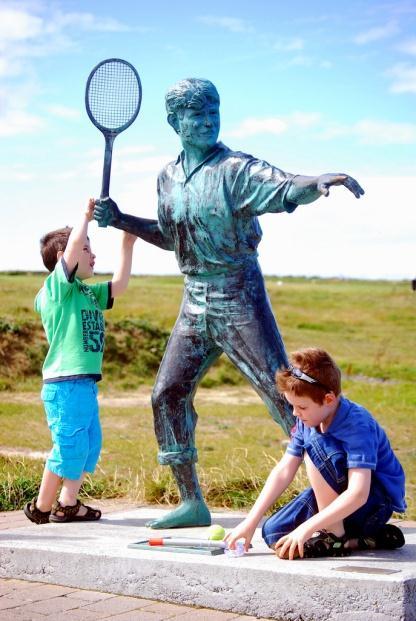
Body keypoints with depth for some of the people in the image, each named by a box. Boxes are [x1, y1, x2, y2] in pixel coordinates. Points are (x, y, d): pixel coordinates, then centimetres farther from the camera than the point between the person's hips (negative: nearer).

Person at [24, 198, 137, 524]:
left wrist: (127, 247, 14)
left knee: (90, 445, 13)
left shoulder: (88, 292, 16)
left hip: (85, 383, 10)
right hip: (65, 384, -10)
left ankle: (68, 504, 21)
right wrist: (87, 216, -9)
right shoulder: (57, 286, -9)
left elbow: (119, 285, 19)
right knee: (70, 447, -6)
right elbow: (72, 244, -21)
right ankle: (41, 507, 8)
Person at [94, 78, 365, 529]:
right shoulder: (168, 178, 11)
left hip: (238, 298, -7)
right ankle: (192, 503, 19)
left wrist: (320, 182, -50)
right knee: (167, 394, 8)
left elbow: (286, 189, -29)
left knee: (281, 392, -12)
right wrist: (119, 220, 15)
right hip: (194, 302, 7)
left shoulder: (236, 169, -10)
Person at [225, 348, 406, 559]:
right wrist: (251, 521, -9)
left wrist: (307, 528, -39)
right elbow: (284, 471, -3)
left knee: (316, 446, -29)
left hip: (376, 501, -9)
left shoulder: (357, 426, -29)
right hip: (334, 496, 9)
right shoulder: (306, 420, -6)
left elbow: (358, 494, -38)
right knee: (273, 533, -6)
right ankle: (369, 538, -2)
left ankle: (335, 538, -17)